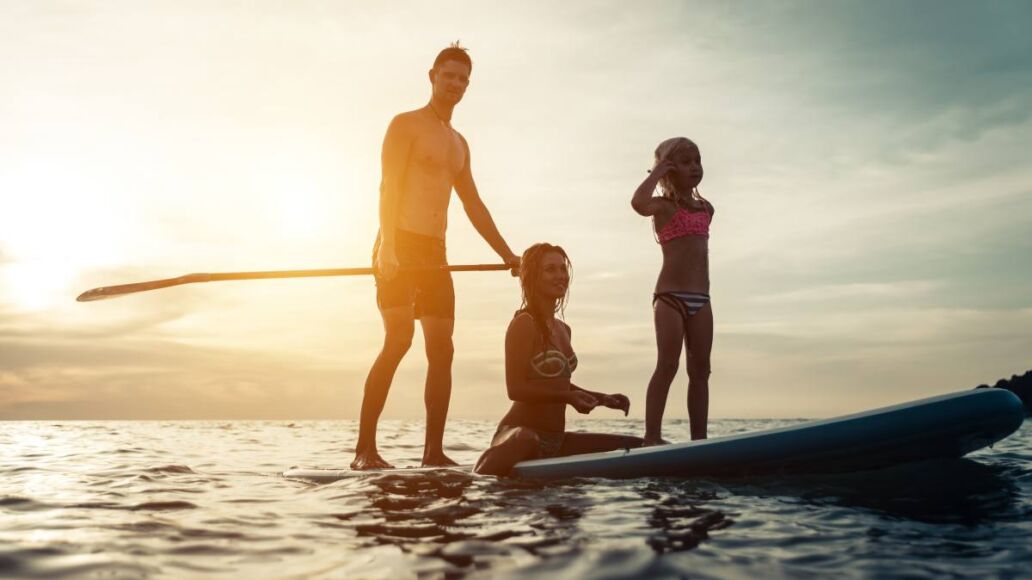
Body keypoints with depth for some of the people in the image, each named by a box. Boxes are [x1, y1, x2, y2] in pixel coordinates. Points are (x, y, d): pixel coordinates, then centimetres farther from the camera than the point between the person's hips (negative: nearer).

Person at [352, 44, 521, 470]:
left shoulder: (459, 143, 23)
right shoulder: (405, 124, 1)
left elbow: (474, 206, 25)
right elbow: (388, 187, -12)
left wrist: (508, 255, 21)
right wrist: (388, 246, -25)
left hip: (434, 253, 7)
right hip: (400, 246, -7)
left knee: (442, 350, 2)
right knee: (399, 338, -19)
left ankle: (434, 451, 6)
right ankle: (364, 450, -16)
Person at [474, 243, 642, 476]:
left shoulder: (564, 329, 16)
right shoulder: (524, 324, -10)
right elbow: (515, 388, -17)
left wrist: (603, 398, 19)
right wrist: (568, 397, -25)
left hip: (556, 441, 9)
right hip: (521, 430, -9)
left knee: (636, 447, 11)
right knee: (525, 440, -45)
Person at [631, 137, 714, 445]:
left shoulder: (706, 208, 18)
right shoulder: (664, 205, -3)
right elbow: (638, 202, -25)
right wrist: (658, 170, -13)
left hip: (700, 297, 6)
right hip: (670, 294, -6)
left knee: (700, 369, 5)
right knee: (667, 364, -11)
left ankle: (699, 438, 8)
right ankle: (652, 436, -9)